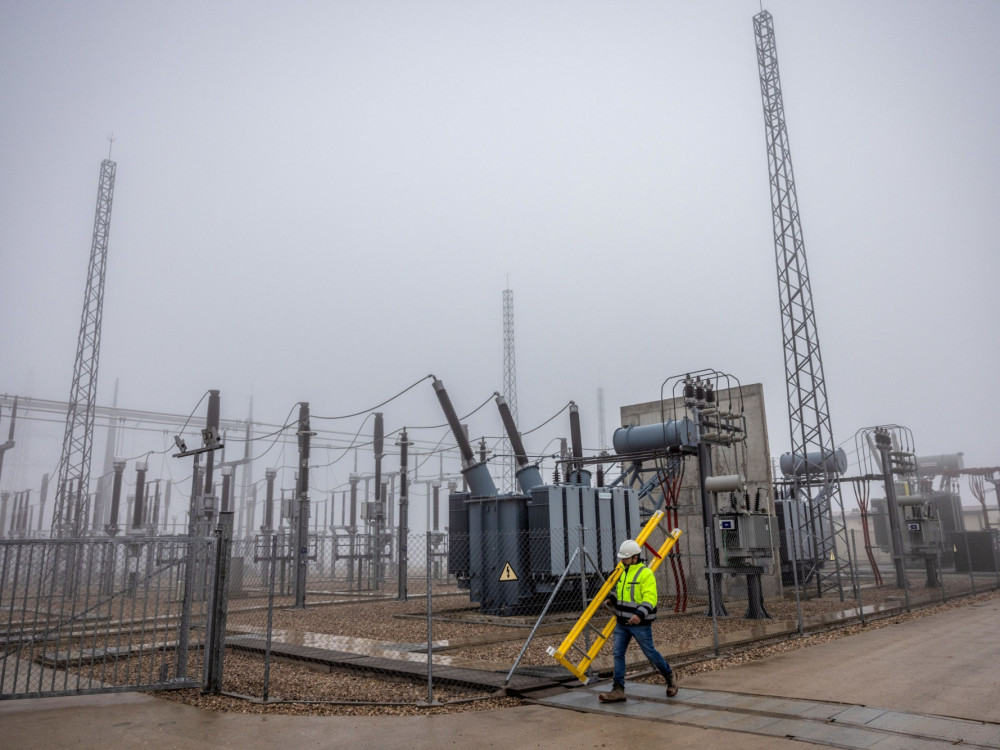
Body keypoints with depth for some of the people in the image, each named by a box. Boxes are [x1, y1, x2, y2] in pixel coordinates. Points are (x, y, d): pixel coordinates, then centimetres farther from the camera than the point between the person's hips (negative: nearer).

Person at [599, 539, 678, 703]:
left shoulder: (645, 574, -15)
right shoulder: (622, 571, 10)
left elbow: (650, 599, -22)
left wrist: (639, 614, -35)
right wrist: (611, 599, 5)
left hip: (640, 623, -7)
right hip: (622, 622, 7)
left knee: (650, 653, 7)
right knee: (618, 654, 2)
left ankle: (670, 677, 31)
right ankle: (618, 690, 6)